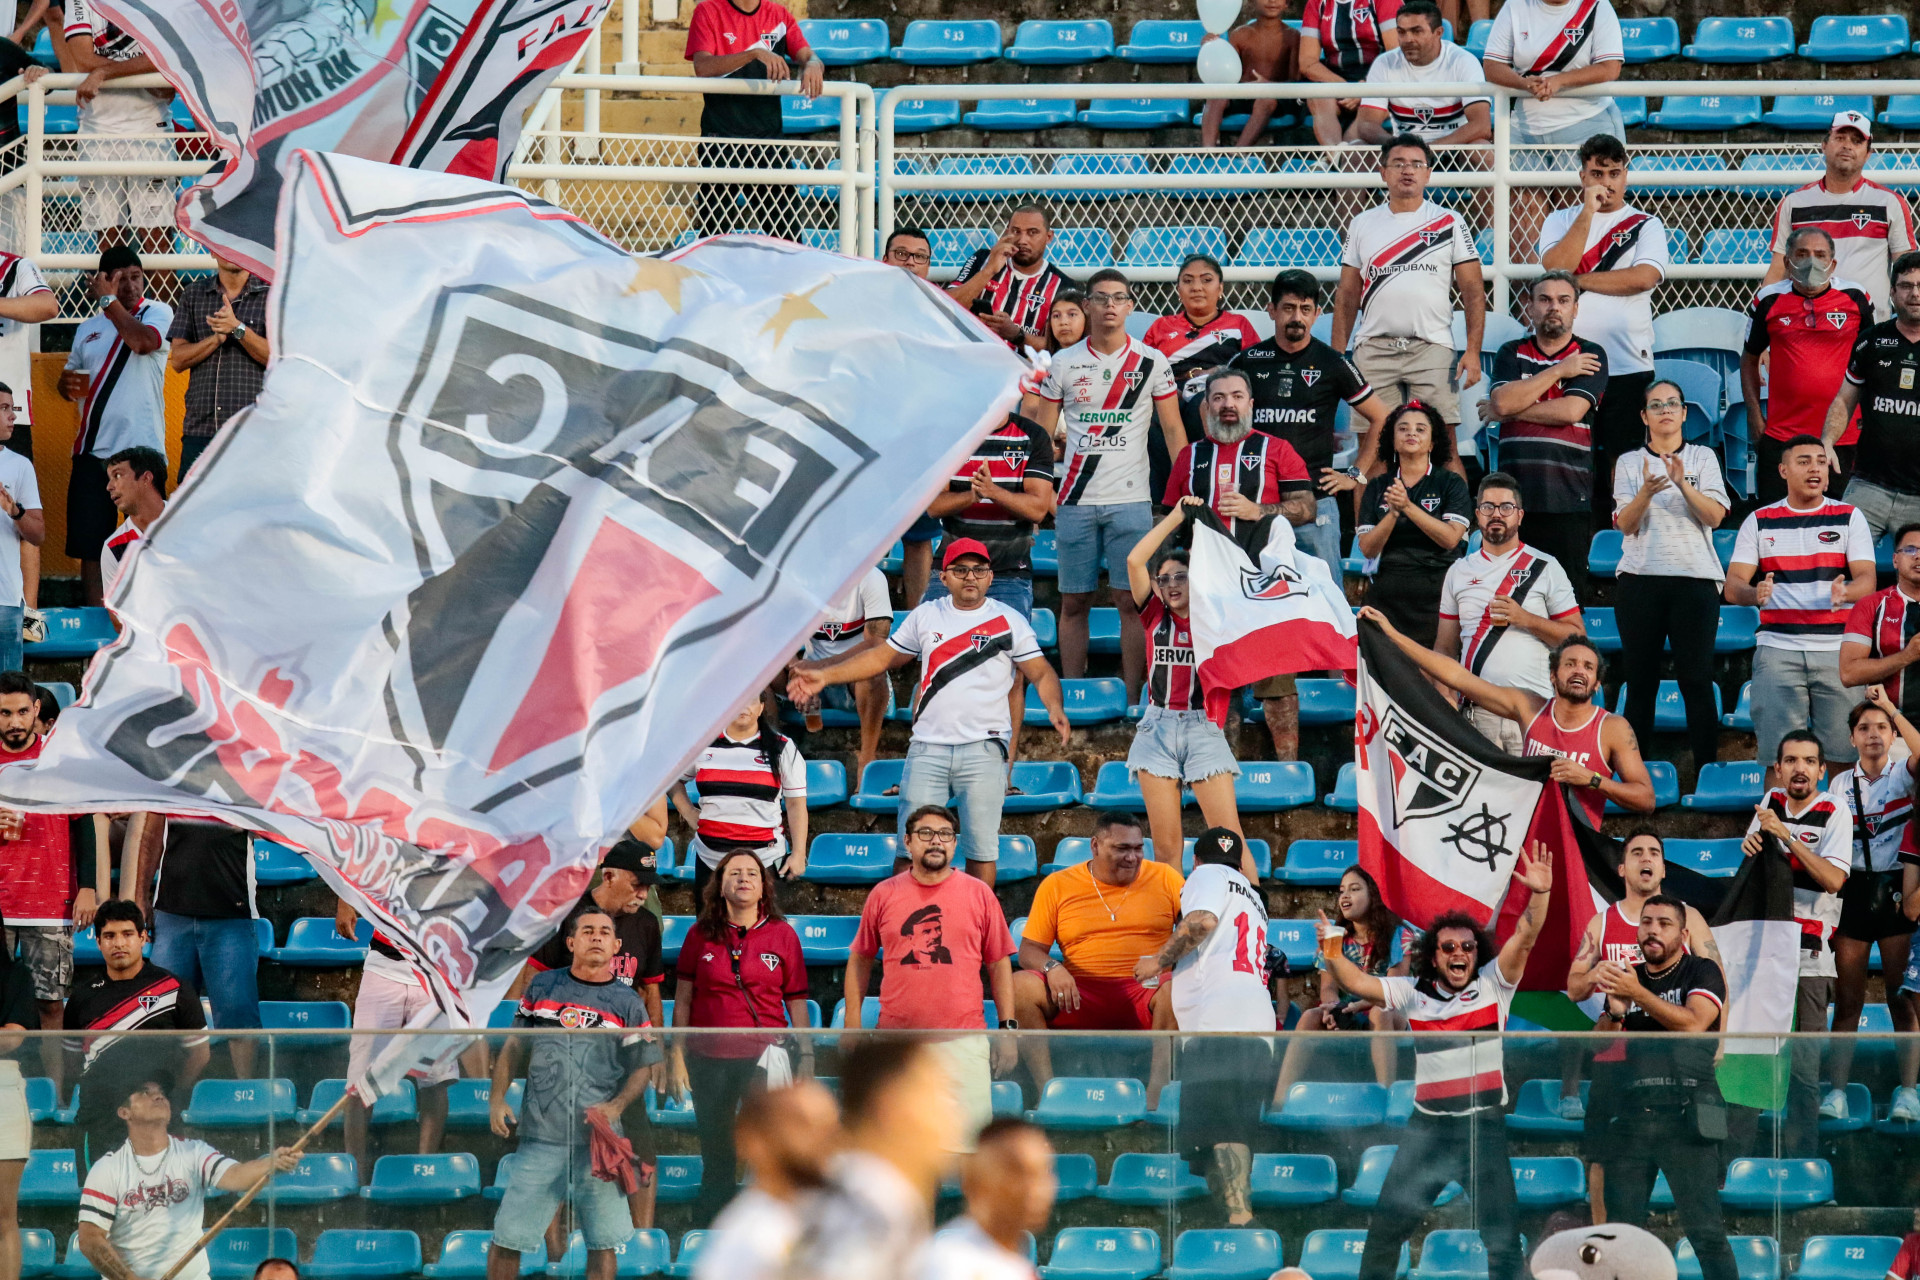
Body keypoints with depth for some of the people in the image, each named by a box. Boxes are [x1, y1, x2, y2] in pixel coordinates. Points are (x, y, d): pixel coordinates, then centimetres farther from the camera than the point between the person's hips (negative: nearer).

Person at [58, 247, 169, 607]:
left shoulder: (158, 313, 2)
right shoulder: (88, 328, 17)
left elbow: (142, 341, -20)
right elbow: (68, 379, 26)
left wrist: (109, 300, -14)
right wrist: (68, 385, 3)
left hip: (141, 450, -5)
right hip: (92, 451, 5)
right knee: (89, 544, 3)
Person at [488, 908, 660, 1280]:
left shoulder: (628, 1003, 7)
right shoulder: (542, 987, 9)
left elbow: (643, 1068, 9)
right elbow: (512, 1047, 14)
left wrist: (615, 1106, -8)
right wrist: (497, 1099, 2)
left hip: (599, 1138, 0)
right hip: (540, 1136, 0)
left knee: (603, 1242, 1)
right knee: (507, 1238, -2)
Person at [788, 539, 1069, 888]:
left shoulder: (1009, 621, 4)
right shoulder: (926, 616, 11)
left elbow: (1041, 672, 2)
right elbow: (883, 657, 18)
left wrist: (1055, 708, -18)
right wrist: (824, 675, 13)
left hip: (983, 750, -2)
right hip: (927, 749, 2)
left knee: (982, 845, -3)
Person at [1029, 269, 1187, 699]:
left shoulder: (1152, 363, 4)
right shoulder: (1063, 364, 6)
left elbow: (1173, 430, 6)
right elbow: (1041, 435, 9)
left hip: (1131, 501, -1)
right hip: (1075, 502, 1)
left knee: (1131, 601, -4)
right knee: (1074, 602, 3)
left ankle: (1132, 700, -1)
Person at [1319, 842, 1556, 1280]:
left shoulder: (1493, 984, -1)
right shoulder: (1415, 993, 5)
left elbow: (1525, 937, -13)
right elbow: (1359, 983, 0)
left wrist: (1539, 894, -29)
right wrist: (1332, 952, -19)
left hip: (1483, 1124, -2)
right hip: (1427, 1124, 2)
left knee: (1501, 1235, -3)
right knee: (1386, 1223, 7)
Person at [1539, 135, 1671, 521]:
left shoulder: (1646, 226, 8)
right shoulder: (1560, 221, 14)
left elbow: (1644, 276, -10)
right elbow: (1557, 267, -6)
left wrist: (1580, 280, -7)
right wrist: (1589, 211, -7)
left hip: (1628, 365, -1)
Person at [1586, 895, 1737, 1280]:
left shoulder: (1701, 972, 4)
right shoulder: (1626, 976, 18)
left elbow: (1694, 1024, -13)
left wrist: (1638, 994, -17)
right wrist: (1613, 1012, -8)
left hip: (1685, 1118, -5)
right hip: (1632, 1115, 5)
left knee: (1706, 1230, -10)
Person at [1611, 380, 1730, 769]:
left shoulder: (1703, 457, 10)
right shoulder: (1629, 463, 11)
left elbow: (1715, 516, -2)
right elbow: (1625, 523, -1)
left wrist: (1683, 485, -18)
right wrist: (1646, 492, -20)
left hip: (1694, 578, -1)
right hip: (1640, 577, 1)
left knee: (1696, 678, -7)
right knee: (1640, 679, 0)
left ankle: (1707, 767, -7)